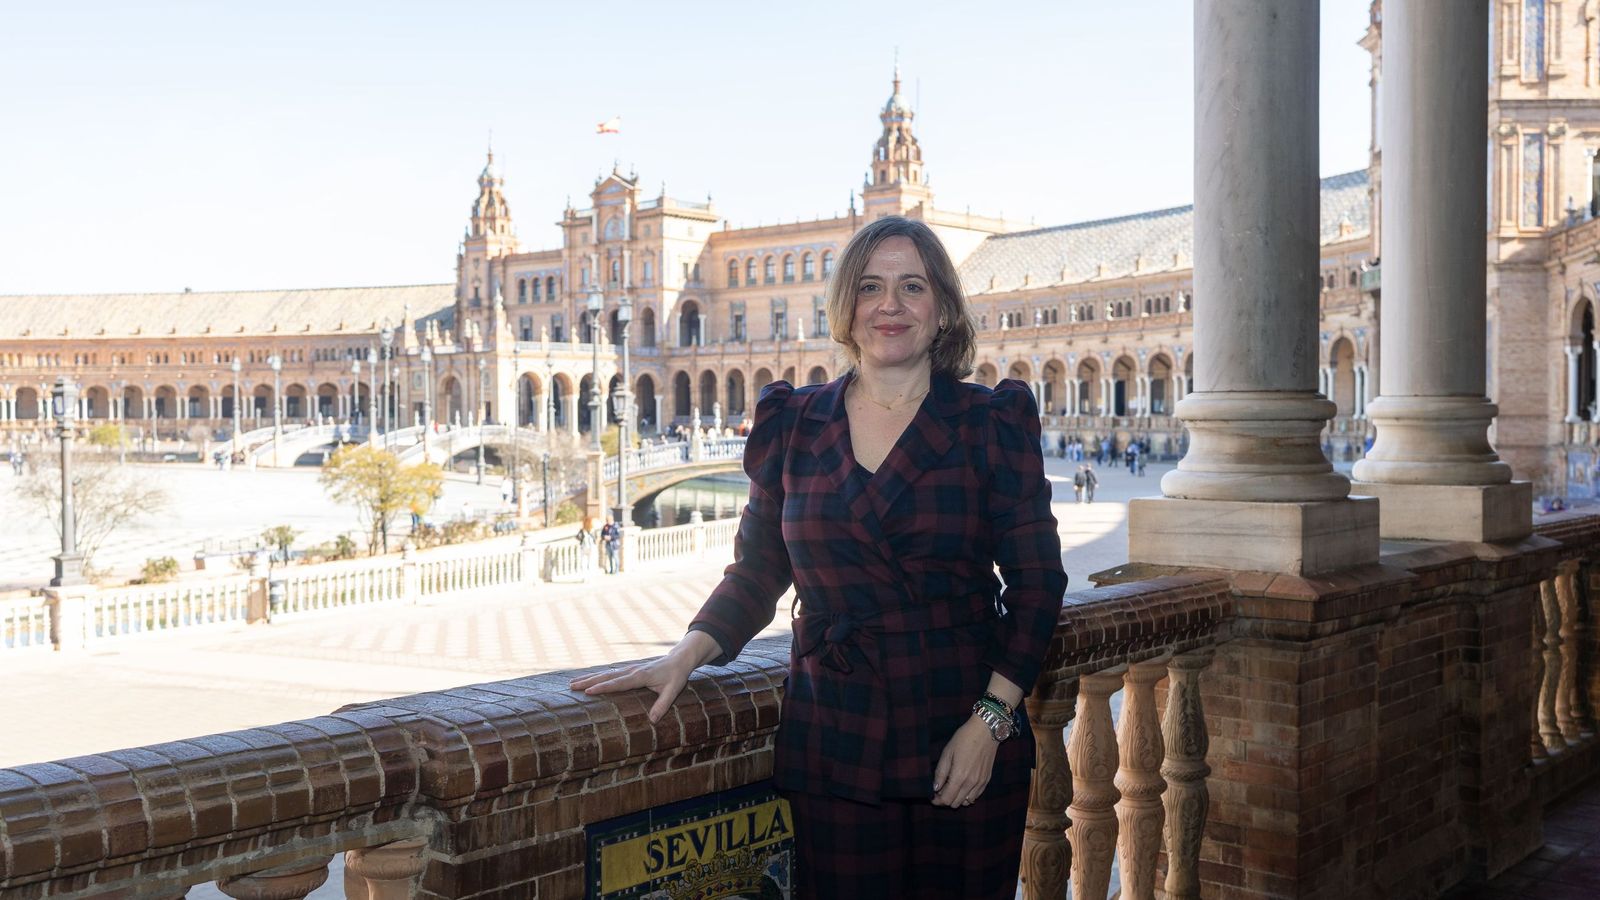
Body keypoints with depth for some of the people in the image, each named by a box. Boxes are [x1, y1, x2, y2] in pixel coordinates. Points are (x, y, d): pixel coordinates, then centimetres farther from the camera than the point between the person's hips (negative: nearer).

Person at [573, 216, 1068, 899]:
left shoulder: (992, 423, 0)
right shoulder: (793, 425, 6)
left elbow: (1036, 581, 0)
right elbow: (755, 573, 10)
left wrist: (993, 718, -9)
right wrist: (683, 658, -6)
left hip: (968, 745, -1)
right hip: (834, 748, 1)